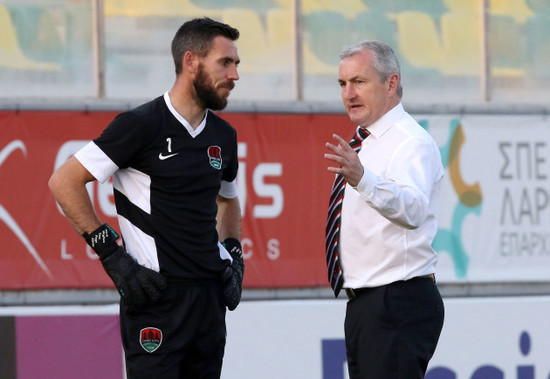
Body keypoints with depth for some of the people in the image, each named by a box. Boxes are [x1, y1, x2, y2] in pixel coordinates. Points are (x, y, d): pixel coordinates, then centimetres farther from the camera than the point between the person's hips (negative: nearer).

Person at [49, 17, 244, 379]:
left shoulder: (223, 135, 12)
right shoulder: (142, 125, -10)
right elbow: (64, 182, -10)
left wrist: (234, 257, 14)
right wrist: (111, 254, -12)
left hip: (211, 295, 7)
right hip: (157, 294, -7)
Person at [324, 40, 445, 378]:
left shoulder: (412, 143, -15)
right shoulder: (367, 144, 16)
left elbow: (412, 209, -36)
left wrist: (362, 179, -50)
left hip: (398, 304, -10)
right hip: (364, 302, 10)